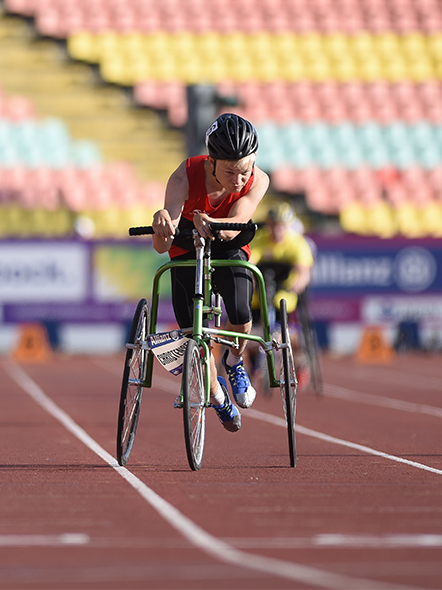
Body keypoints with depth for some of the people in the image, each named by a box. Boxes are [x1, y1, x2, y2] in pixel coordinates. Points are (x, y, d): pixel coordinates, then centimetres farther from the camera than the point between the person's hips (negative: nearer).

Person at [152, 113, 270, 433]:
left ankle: (235, 361, 8)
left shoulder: (258, 181, -29)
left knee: (240, 315, -27)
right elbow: (162, 246, -41)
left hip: (230, 250, 0)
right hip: (187, 251, 0)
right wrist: (162, 225, -64)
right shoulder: (185, 177, -34)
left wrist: (209, 223, -61)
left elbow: (233, 228, -38)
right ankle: (217, 394, 26)